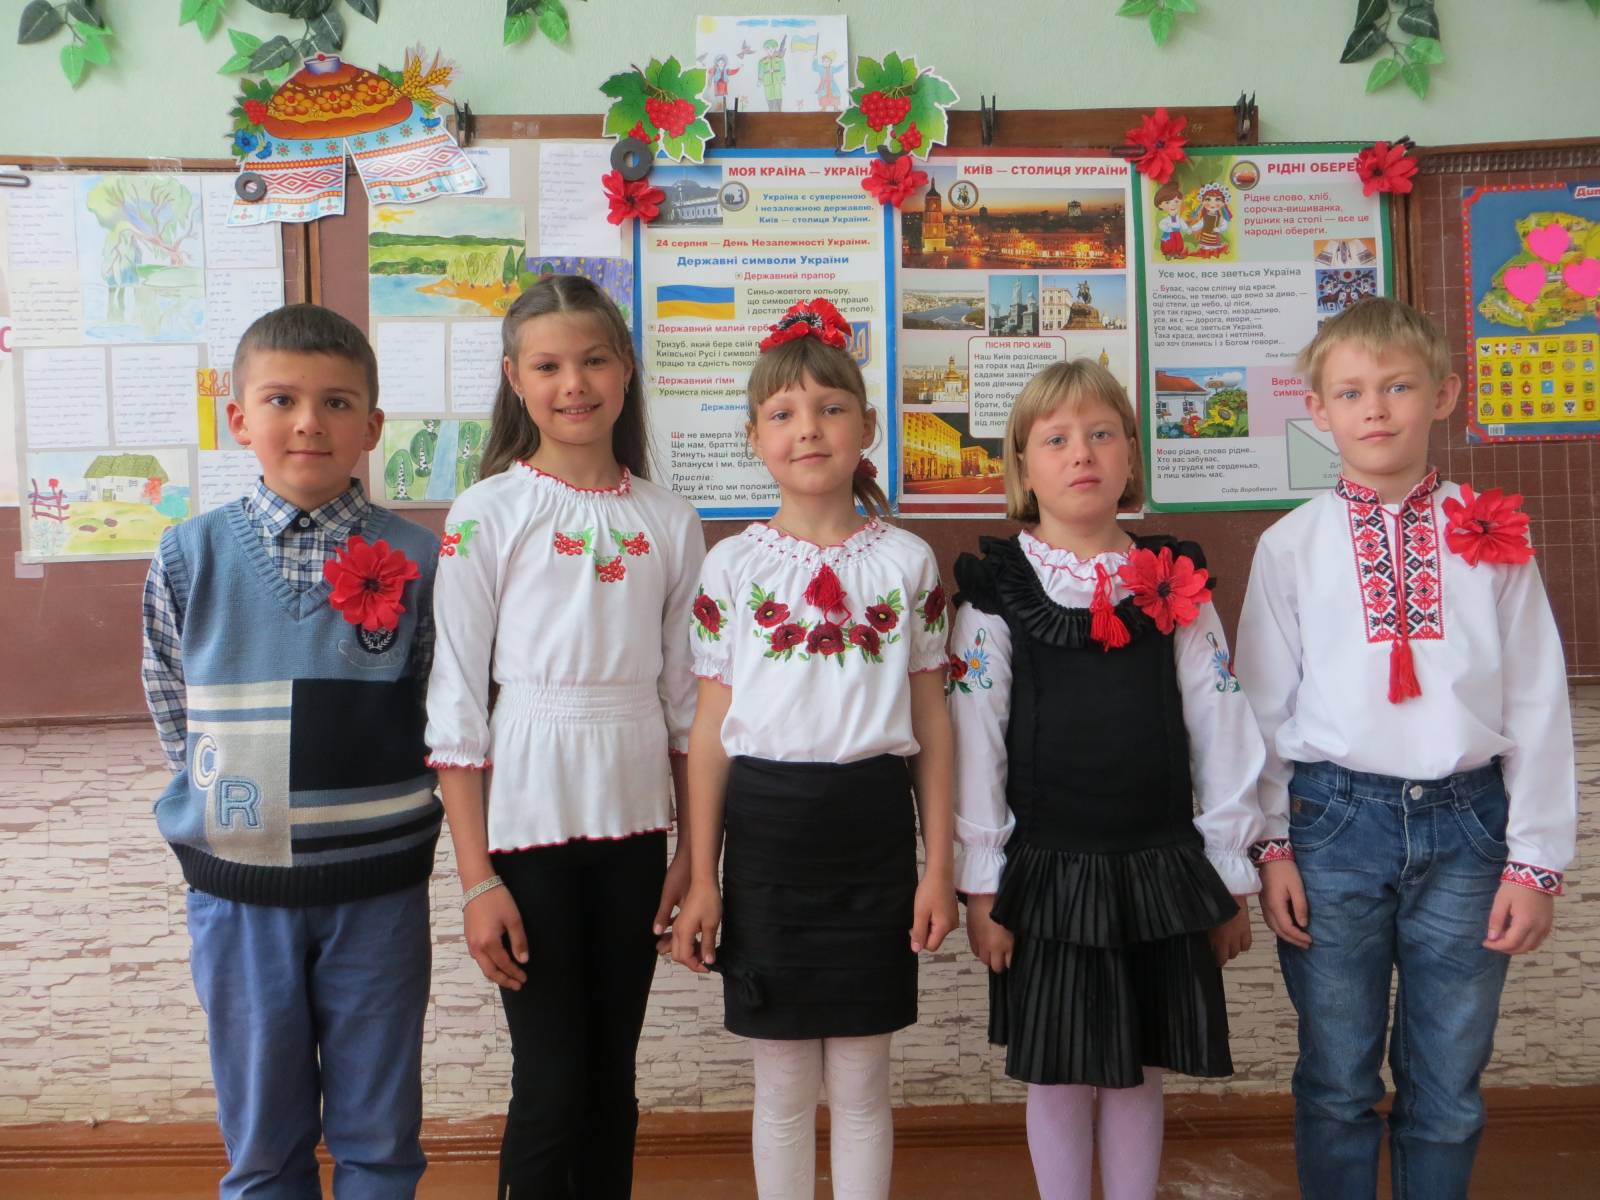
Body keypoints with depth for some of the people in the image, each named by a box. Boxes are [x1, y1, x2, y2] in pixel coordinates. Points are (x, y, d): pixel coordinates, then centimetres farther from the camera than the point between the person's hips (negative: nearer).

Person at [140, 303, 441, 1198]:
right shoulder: (189, 557, -3)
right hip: (238, 885, 1)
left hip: (377, 887, -1)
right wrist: (233, 798, 1)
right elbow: (175, 713, 6)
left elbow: (444, 717, 0)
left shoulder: (415, 559, -7)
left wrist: (378, 805, -3)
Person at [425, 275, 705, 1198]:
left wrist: (696, 852, 5)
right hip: (527, 819, -3)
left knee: (613, 1079, 13)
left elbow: (686, 696, 8)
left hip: (633, 821, 3)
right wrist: (476, 877, -9)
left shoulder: (670, 522, 5)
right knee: (550, 1086, 3)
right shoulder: (486, 515, -5)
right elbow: (455, 702, -6)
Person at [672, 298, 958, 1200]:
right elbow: (711, 730, 3)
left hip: (872, 823, 0)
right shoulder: (734, 565, 2)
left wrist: (939, 865, 2)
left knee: (861, 1085, 11)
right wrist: (701, 879, 1)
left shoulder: (906, 561, 3)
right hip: (766, 822, 0)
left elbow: (932, 725, 5)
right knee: (783, 1089, 12)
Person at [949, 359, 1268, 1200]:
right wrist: (981, 885, -5)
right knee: (1058, 1077, 9)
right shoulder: (996, 593, -3)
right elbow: (975, 744, -4)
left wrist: (1230, 878, 5)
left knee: (1139, 1074, 14)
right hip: (1045, 872, -2)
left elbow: (1222, 737, 5)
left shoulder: (1174, 586, 4)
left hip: (1160, 870, 2)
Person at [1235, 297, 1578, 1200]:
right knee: (1337, 1082, 10)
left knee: (1448, 1089, 11)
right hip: (1336, 821, 0)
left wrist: (1536, 860, 1)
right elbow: (1263, 703, 3)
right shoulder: (1292, 546, 1)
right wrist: (1273, 846, 0)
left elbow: (1538, 703, 4)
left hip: (1463, 826, 1)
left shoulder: (1491, 537, 3)